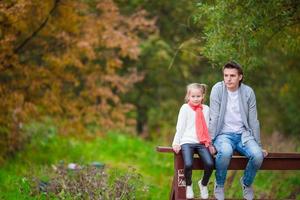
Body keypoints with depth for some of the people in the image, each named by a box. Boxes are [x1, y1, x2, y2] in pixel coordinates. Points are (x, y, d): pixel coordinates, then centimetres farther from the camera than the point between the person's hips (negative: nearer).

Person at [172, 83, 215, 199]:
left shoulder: (206, 109, 16)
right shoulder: (185, 108, 6)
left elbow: (207, 127, 17)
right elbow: (180, 127, 3)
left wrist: (210, 143, 10)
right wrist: (176, 142, -5)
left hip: (202, 143, 3)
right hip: (187, 142, -3)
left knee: (210, 164, -22)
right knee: (188, 164, -28)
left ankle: (203, 184, 9)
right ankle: (188, 185, 4)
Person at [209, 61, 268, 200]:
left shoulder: (248, 92, 1)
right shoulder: (218, 89, -7)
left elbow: (253, 121, 6)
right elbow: (214, 118, -7)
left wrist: (259, 146, 7)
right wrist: (210, 141, -13)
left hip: (243, 134, 3)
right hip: (224, 134, -2)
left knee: (258, 155, -27)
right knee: (225, 151, -38)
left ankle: (247, 183, 6)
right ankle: (219, 184, -9)